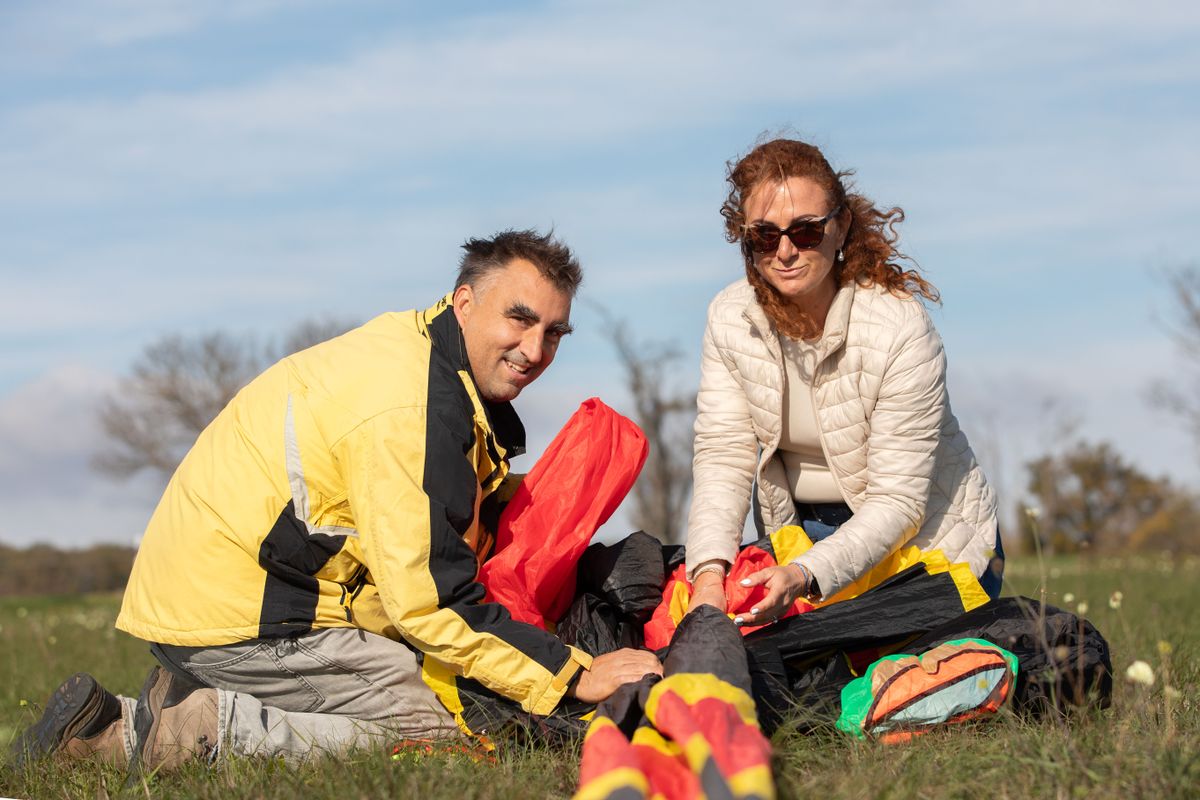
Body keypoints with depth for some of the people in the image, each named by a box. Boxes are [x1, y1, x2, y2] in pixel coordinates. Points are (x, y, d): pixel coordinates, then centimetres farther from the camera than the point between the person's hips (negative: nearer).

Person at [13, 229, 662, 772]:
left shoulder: (413, 347, 11)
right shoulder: (410, 412, -20)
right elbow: (431, 600, -21)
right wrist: (576, 677, -16)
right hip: (238, 619, -10)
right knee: (432, 728, -10)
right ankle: (203, 729, -13)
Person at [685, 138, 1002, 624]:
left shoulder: (900, 328, -26)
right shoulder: (729, 321, -10)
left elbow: (897, 501, -26)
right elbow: (722, 456, -13)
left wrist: (807, 576, -42)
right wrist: (709, 571, -31)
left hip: (929, 540, -3)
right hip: (800, 536, 4)